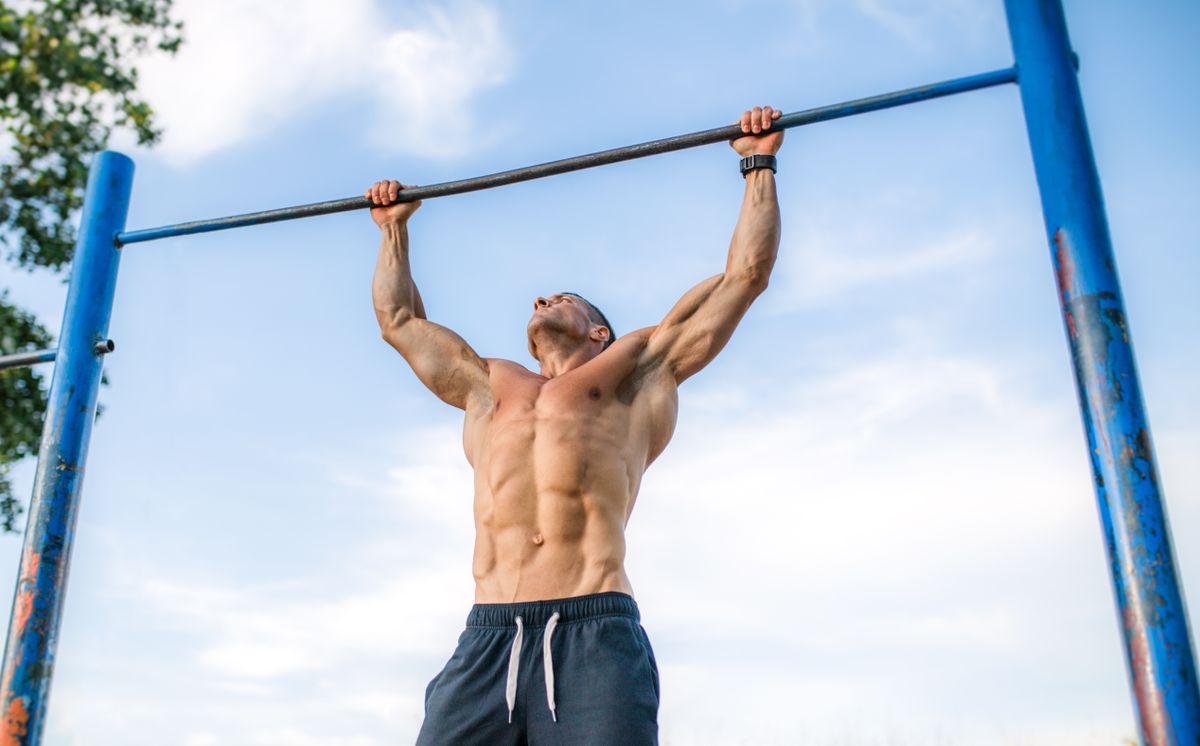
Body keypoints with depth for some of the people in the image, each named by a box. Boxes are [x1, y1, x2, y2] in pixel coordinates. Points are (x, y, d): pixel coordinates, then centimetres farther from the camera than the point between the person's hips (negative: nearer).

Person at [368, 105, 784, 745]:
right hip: (484, 640, 3)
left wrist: (759, 163, 31)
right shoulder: (489, 385, 32)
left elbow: (746, 272, 24)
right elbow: (399, 320, 45)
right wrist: (395, 227, 51)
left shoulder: (637, 368, 22)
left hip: (594, 636, -3)